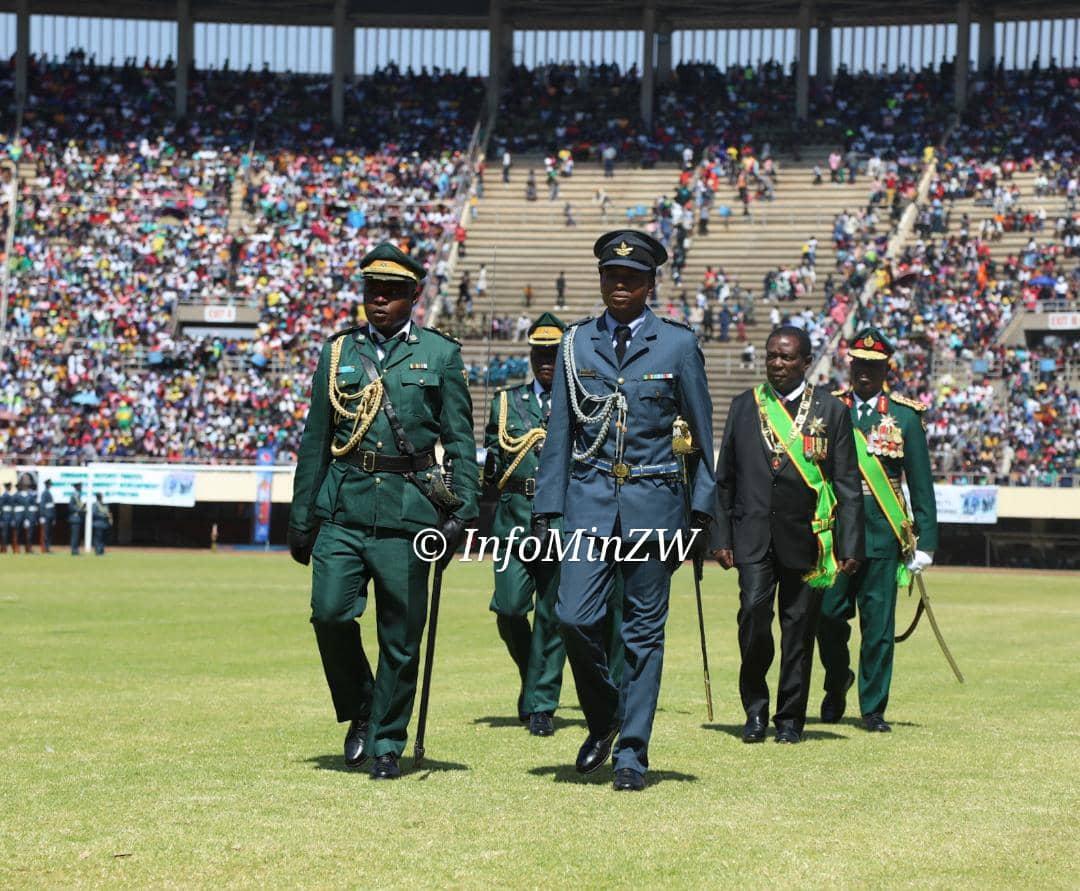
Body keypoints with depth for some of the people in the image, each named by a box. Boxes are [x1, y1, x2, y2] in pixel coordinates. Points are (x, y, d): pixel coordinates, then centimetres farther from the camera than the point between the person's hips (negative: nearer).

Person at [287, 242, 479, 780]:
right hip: (343, 507, 2)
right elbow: (315, 439, 14)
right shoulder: (339, 352, 12)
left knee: (400, 635, -1)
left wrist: (461, 509, -6)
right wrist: (301, 518, 11)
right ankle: (359, 713, 13)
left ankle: (386, 744, 12)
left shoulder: (440, 354, 6)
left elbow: (460, 439, 5)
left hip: (408, 508, -2)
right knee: (330, 613, -11)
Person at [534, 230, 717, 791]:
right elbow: (559, 433, 10)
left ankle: (631, 754, 8)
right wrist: (546, 508, 4)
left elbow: (702, 433, 6)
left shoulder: (677, 344, 2)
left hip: (654, 504, -1)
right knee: (575, 617, -11)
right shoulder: (576, 344, 8)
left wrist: (702, 508, 2)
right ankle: (602, 719, 14)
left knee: (644, 632, 1)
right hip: (589, 502, 1)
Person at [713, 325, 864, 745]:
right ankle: (755, 709, 3)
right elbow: (724, 478, 12)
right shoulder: (744, 406, 10)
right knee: (754, 611, -14)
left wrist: (849, 545, -3)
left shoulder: (831, 410, 5)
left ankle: (790, 718, 15)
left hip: (806, 534, 0)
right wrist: (721, 536, 5)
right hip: (753, 533, 0)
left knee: (799, 624, 3)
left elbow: (848, 485, 4)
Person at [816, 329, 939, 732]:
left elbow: (921, 483, 6)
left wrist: (925, 542, 1)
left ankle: (873, 708, 9)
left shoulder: (905, 415, 5)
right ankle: (837, 682, 29)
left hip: (883, 533, -1)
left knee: (879, 623, -1)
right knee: (829, 615, 1)